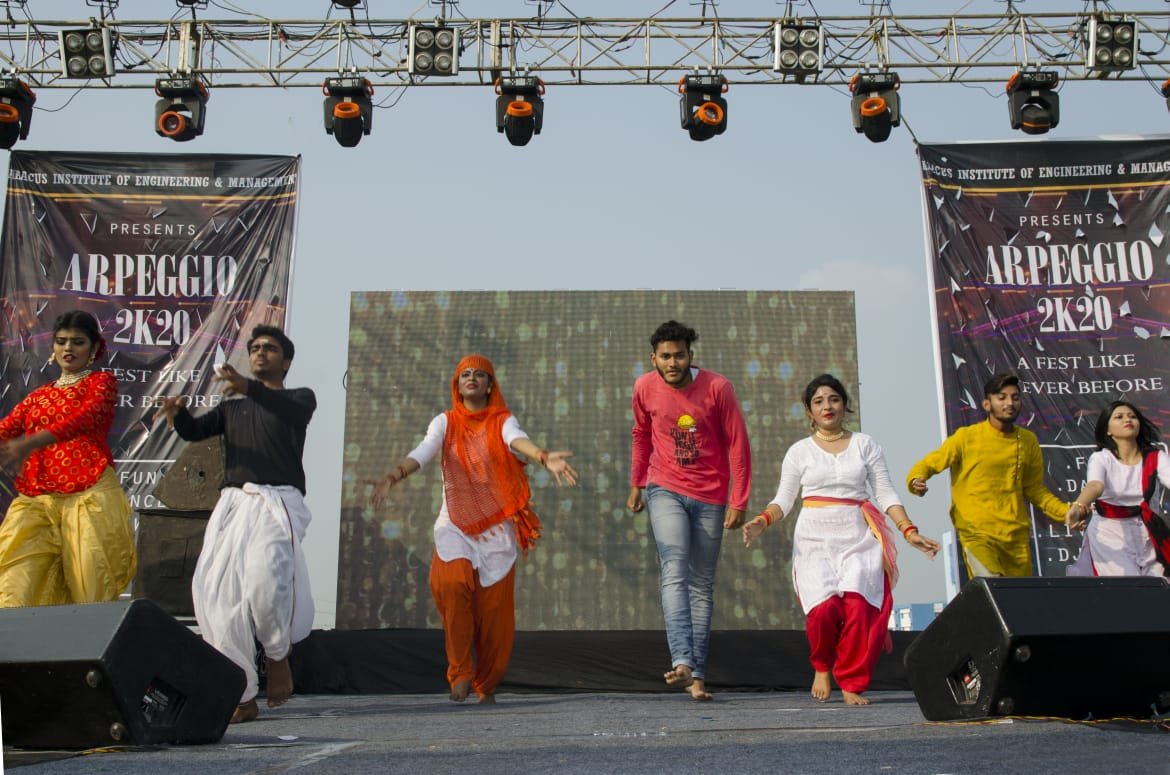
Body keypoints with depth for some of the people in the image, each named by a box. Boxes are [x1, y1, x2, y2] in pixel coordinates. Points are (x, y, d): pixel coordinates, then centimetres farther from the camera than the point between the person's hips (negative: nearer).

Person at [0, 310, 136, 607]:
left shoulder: (102, 381, 9)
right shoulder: (38, 396, 24)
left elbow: (84, 418, -12)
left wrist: (28, 444, -26)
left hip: (88, 495, -4)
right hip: (34, 498, 4)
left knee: (89, 582, -7)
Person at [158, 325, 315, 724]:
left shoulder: (301, 397, 15)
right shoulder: (232, 408, 29)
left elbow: (293, 410, -10)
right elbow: (195, 430, 12)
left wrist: (247, 387, -28)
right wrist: (177, 414, -12)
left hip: (277, 500, -4)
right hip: (233, 501, 4)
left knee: (265, 574, -30)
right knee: (217, 594, -12)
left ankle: (277, 655, -5)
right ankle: (242, 696, -7)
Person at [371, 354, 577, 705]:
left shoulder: (502, 421, 5)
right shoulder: (445, 422, 7)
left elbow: (518, 440, -18)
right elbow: (423, 452, -11)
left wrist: (544, 457, -42)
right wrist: (394, 475, -33)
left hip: (496, 526, 0)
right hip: (455, 523, 0)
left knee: (494, 607, -3)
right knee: (452, 583, -25)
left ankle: (487, 683, 17)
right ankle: (460, 672, -8)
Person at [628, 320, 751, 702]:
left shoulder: (717, 387, -10)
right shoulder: (645, 388, -3)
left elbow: (738, 445, -6)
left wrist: (739, 501, -8)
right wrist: (636, 484, 19)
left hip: (710, 496, 0)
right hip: (666, 490, 0)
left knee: (702, 584, 4)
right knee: (674, 571, -20)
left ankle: (697, 674, 7)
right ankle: (681, 661, -31)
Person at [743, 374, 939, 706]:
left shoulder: (864, 444, 15)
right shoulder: (799, 451, 12)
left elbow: (886, 494, 11)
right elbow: (784, 499, 7)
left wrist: (909, 531, -2)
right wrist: (762, 521, -13)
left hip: (858, 537, 1)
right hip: (815, 538, -1)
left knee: (858, 605, -20)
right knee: (823, 606, -22)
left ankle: (852, 684, -2)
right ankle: (821, 667, 7)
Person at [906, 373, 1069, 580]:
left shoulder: (1028, 440, 10)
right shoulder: (966, 437, -3)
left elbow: (1035, 490, 18)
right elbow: (928, 464, 1)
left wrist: (1067, 512, 5)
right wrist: (916, 481, -22)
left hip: (1017, 536, 5)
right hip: (977, 534, -5)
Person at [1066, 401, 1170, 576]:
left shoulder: (1155, 457, -2)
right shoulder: (1101, 458, -11)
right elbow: (1095, 485, -32)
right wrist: (1078, 507, -55)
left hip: (1145, 534, 4)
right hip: (1109, 533, -3)